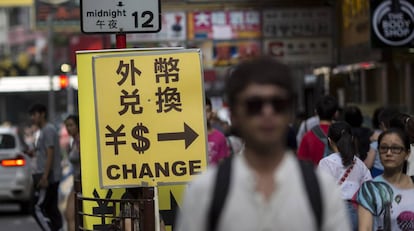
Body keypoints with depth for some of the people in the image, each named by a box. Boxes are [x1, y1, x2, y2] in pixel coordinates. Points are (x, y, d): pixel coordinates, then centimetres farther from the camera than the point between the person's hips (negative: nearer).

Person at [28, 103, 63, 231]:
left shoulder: (48, 130, -11)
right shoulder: (43, 130, 20)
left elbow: (50, 154, -18)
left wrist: (45, 177, -22)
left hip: (48, 176, -10)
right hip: (52, 177, 10)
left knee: (38, 209, -11)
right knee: (51, 209, 9)